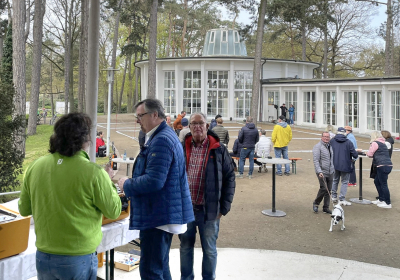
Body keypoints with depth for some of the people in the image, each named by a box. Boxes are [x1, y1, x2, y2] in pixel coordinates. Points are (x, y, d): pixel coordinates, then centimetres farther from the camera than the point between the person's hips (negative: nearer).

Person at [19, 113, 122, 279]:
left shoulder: (35, 167, -6)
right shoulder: (93, 172, -20)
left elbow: (24, 209, 6)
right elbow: (114, 211, -8)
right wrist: (109, 184, 6)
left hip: (43, 257, 4)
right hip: (79, 260, -4)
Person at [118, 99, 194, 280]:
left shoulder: (161, 140, -20)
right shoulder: (162, 136, 15)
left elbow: (154, 181, -27)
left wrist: (127, 185, -11)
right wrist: (131, 183, 14)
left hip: (158, 216, -11)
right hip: (162, 214, 11)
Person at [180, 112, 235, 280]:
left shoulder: (218, 150, -4)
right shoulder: (181, 148, 2)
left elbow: (229, 178, -1)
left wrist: (224, 208, -4)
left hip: (209, 210, -2)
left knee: (209, 250, 11)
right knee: (186, 247, 16)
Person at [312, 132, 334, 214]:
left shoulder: (330, 146, 15)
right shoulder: (318, 147, -9)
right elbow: (316, 160, -16)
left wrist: (333, 169, 20)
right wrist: (319, 171, -24)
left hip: (330, 172, 7)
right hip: (322, 172, -7)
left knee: (329, 190, 7)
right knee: (323, 189, -13)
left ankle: (326, 208, 15)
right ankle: (315, 203, 9)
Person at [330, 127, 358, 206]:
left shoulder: (332, 141, -3)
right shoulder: (348, 142, -10)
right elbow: (355, 155, -10)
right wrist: (356, 155, 13)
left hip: (335, 165, 3)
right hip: (345, 166, -3)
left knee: (335, 180, 20)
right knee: (344, 182, 6)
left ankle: (334, 196, 27)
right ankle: (342, 199, 3)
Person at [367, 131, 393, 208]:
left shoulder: (375, 143, -7)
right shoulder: (383, 143, 20)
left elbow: (369, 154, -5)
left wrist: (367, 153, 14)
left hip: (383, 166, -9)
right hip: (388, 165, 9)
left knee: (383, 184, -5)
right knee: (376, 181, 18)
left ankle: (388, 203, -2)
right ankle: (381, 199, 24)